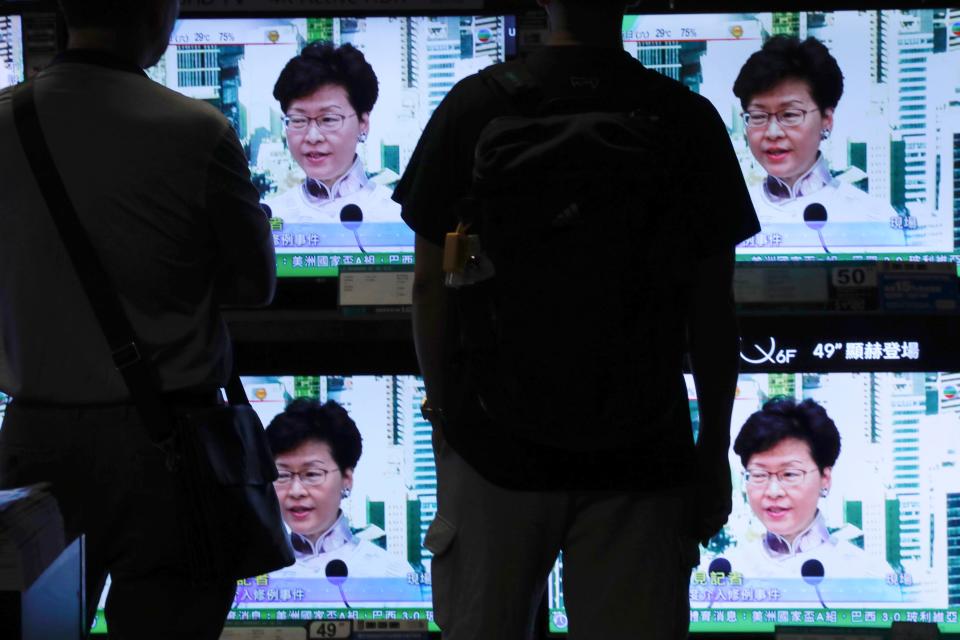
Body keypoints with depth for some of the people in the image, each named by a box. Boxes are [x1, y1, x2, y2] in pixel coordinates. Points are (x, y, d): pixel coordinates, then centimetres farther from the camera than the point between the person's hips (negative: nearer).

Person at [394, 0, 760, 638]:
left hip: (494, 441, 1)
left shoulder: (472, 106, -5)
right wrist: (714, 449, 7)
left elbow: (430, 283, -2)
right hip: (639, 454, 0)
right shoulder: (689, 119, -5)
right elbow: (711, 307, -3)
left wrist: (441, 405, 12)